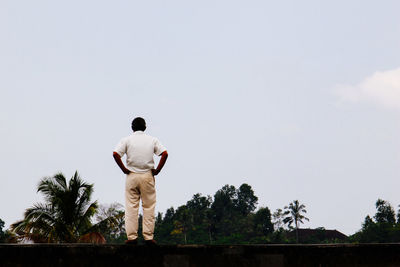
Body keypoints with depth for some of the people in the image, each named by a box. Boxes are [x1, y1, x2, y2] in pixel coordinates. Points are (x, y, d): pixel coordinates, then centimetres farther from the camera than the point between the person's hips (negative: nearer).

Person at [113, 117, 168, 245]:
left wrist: (124, 169, -4)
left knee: (131, 207, 2)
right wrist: (157, 170, -1)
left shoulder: (127, 140, 2)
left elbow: (115, 154, -11)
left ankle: (132, 237, -1)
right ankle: (148, 237, 1)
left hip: (131, 176, 0)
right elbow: (165, 153, -6)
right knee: (149, 207, 4)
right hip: (148, 176, 0)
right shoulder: (152, 140, 5)